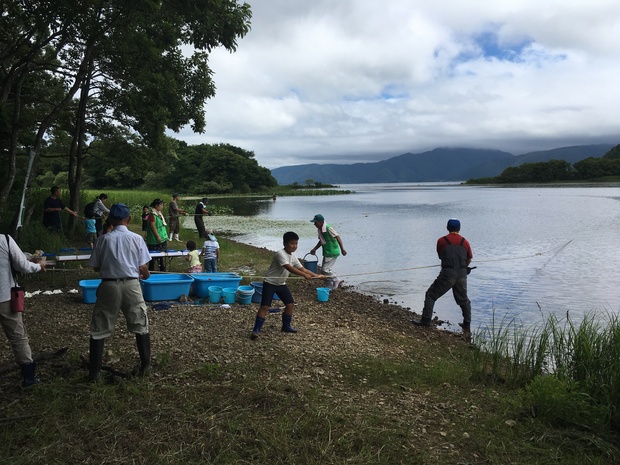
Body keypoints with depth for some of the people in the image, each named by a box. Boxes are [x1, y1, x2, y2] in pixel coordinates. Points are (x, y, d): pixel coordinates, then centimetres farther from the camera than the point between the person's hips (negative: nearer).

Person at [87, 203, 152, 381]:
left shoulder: (104, 239, -1)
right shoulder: (136, 238, -3)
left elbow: (96, 267, 5)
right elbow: (142, 268, -2)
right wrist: (146, 275, 21)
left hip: (109, 285, 0)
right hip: (131, 285, 0)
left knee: (99, 329, 11)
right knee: (141, 326, 15)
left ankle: (95, 371, 14)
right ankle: (145, 365, 22)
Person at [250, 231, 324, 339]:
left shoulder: (293, 257, 4)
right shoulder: (280, 253, -23)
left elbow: (303, 269, 5)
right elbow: (290, 268, -32)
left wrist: (317, 275, -3)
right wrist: (304, 275, -37)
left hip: (281, 284, 8)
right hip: (270, 283, -8)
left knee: (290, 304, 5)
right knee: (265, 306, -13)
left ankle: (286, 326, 23)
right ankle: (256, 330, -8)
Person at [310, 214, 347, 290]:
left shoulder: (328, 228, -19)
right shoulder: (320, 230, 7)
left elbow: (337, 237, -22)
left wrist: (342, 249, -28)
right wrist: (314, 249, 14)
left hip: (332, 253, -9)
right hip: (326, 253, 9)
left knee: (325, 270, -12)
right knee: (325, 270, 12)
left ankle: (337, 281, 4)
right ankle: (329, 287, 20)